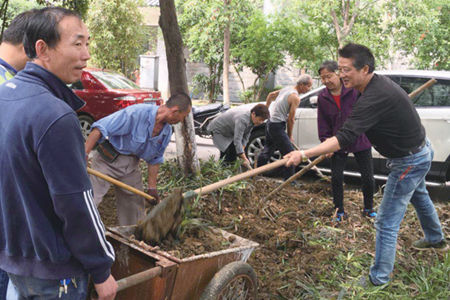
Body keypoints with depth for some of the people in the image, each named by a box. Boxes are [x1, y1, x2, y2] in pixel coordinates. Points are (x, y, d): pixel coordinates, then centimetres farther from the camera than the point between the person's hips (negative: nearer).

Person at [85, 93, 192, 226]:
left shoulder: (167, 132, -3)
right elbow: (100, 129, -28)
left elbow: (154, 160, 8)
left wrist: (152, 187, 9)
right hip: (108, 160, -6)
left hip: (132, 165, 7)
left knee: (136, 202, 14)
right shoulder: (136, 113, -27)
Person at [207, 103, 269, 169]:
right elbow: (237, 140, -43)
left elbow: (246, 135, -5)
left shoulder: (253, 118, -13)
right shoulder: (242, 119, -41)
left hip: (230, 133, 9)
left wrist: (242, 149, -16)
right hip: (218, 130, -9)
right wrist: (244, 159, -42)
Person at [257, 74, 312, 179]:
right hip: (277, 126, -10)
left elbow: (271, 95, 25)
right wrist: (290, 136, -2)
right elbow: (290, 119, -13)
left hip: (270, 123, 10)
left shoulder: (287, 89, 11)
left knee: (268, 149, 23)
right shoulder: (295, 97, -16)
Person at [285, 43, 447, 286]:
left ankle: (379, 279, 9)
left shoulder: (374, 97, -35)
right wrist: (336, 144, 6)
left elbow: (346, 138, -42)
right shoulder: (379, 82, -3)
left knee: (386, 223, -3)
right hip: (420, 150, 11)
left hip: (409, 161, -11)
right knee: (418, 196, 34)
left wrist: (304, 154, -45)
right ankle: (436, 239, 60)